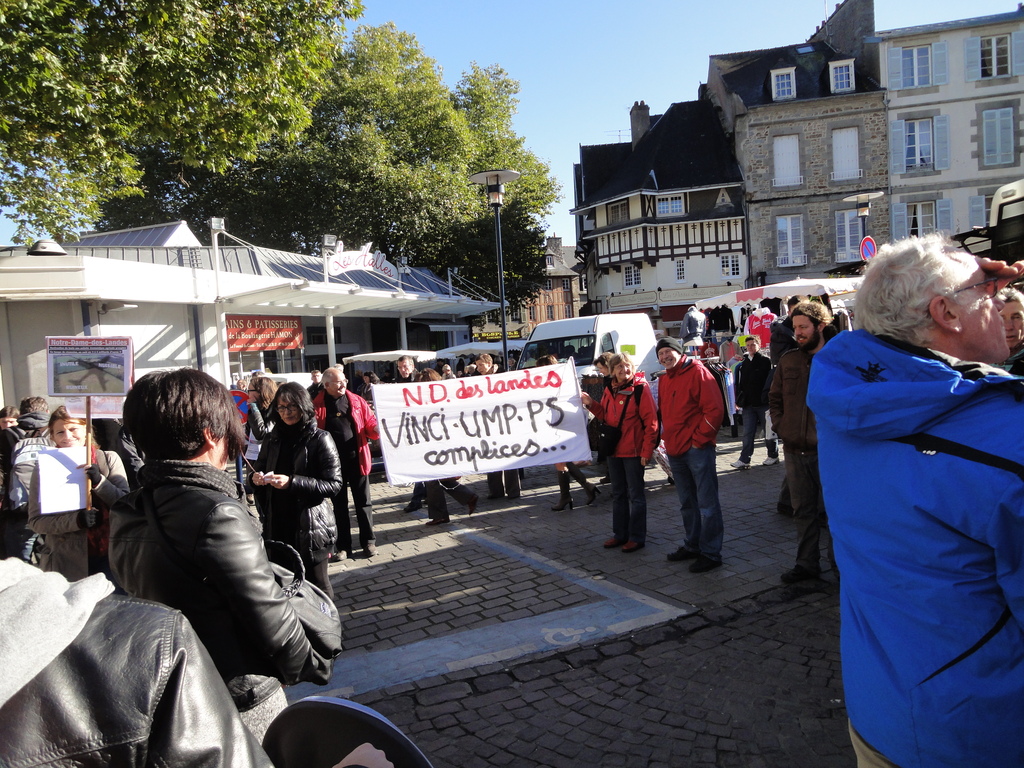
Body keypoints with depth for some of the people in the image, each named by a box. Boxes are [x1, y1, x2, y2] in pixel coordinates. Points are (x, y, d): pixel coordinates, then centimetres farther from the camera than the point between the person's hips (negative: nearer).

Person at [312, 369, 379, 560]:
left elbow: (370, 424, 4)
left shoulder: (356, 401, 3)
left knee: (363, 502, 8)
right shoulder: (318, 406, -3)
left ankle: (368, 542, 19)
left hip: (357, 459, 1)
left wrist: (377, 430, -17)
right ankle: (343, 546, 20)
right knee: (339, 504, 10)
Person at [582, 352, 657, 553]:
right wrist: (591, 404, 0)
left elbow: (651, 422, -13)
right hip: (614, 450, 7)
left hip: (633, 451, -7)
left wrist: (647, 451, -16)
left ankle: (637, 537, 12)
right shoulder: (610, 391, 9)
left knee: (635, 495, 2)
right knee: (618, 494, 15)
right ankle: (620, 534, 26)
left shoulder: (641, 389, -11)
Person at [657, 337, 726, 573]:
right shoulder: (663, 378, 14)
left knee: (707, 504, -2)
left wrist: (699, 438, -13)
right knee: (686, 504, 18)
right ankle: (692, 546, 30)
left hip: (697, 449, -8)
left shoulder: (697, 372, -9)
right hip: (674, 451, 8)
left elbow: (715, 410, -14)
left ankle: (711, 553, 5)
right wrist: (668, 439, 12)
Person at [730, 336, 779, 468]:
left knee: (769, 430, 7)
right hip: (748, 404, 5)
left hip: (763, 403, -5)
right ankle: (744, 460, 3)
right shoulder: (743, 364, 13)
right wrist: (738, 401, 10)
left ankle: (773, 456, 21)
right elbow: (740, 384, 15)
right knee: (747, 433, 3)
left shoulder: (766, 362, -4)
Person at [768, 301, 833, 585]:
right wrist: (780, 425, 6)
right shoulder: (788, 361, 9)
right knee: (803, 510, 14)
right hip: (794, 449, 5)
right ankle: (806, 563, 25)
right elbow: (774, 398, 17)